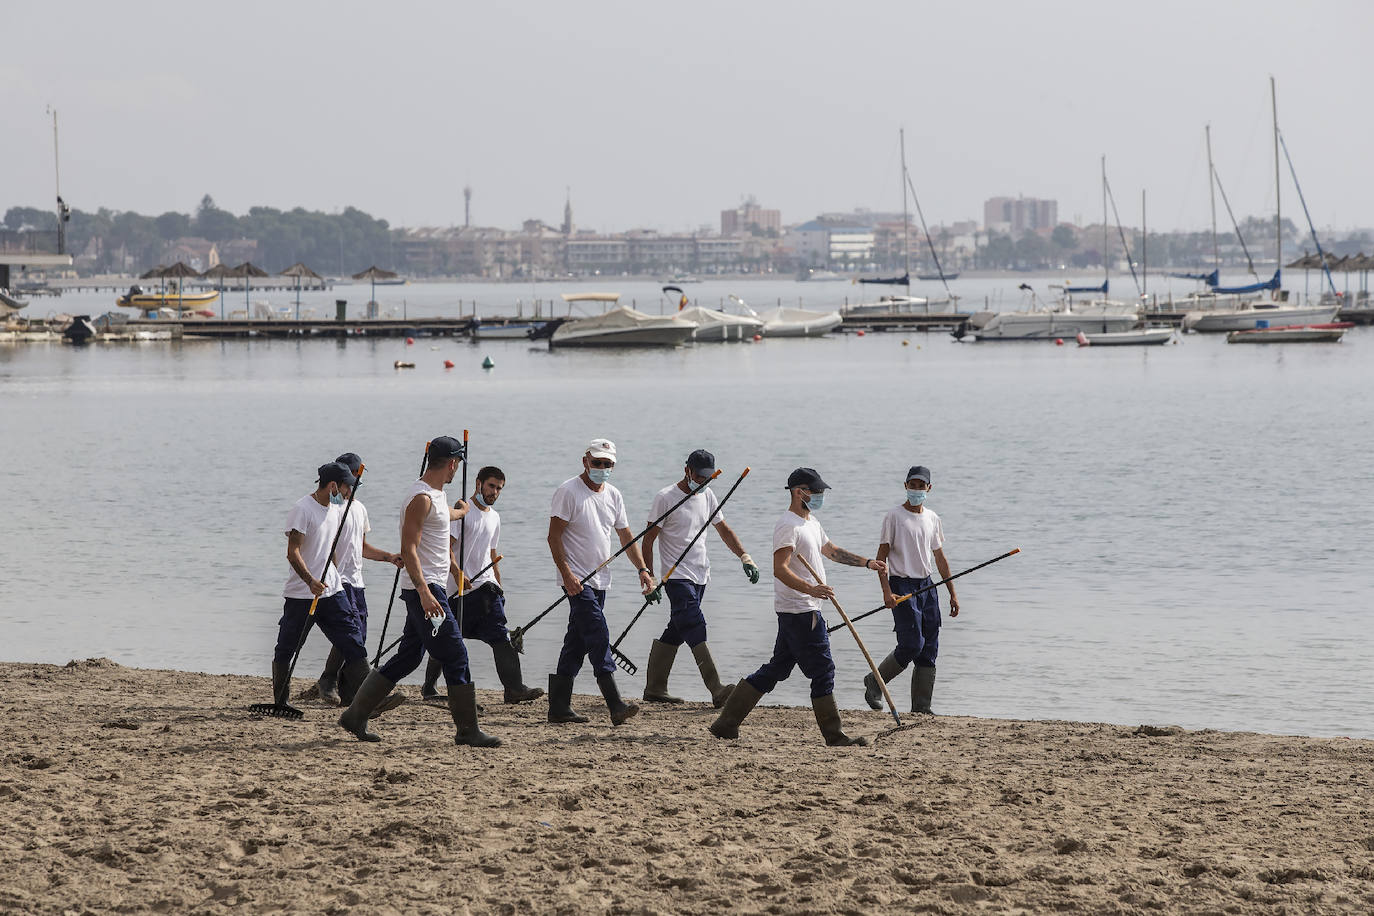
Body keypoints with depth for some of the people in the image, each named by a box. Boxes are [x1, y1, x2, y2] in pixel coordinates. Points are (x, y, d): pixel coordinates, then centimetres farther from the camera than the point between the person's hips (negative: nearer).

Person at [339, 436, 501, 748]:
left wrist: (462, 511, 66)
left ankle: (356, 715, 16)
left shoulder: (437, 495, 16)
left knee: (408, 657, 12)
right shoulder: (421, 498, -16)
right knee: (455, 657, -8)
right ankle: (468, 730, -5)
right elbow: (408, 549, -22)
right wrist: (424, 592, -30)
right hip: (424, 588, -10)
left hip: (429, 588, 10)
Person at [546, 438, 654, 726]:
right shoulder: (568, 491, -8)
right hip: (577, 580, -7)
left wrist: (642, 569, 5)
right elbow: (554, 535, -11)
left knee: (577, 642, 9)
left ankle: (559, 707, 14)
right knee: (599, 637, -16)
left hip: (599, 580, 7)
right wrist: (566, 573, -20)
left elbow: (626, 536, 17)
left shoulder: (613, 496, 13)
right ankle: (616, 705, -22)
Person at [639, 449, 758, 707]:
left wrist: (744, 556, 9)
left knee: (676, 632, 11)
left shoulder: (707, 495, 13)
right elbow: (648, 540, -6)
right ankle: (717, 691, -28)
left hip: (700, 577, 7)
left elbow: (724, 530, 23)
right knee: (695, 628, -17)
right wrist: (649, 579, -11)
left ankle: (655, 689, 19)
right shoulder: (666, 498, -8)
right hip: (677, 577, -7)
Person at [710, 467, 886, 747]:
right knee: (823, 670, -6)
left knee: (776, 670, 11)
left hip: (805, 610, 11)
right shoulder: (788, 525, -14)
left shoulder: (811, 522, 19)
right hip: (799, 611, -11)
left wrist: (867, 563, 26)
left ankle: (727, 724, 12)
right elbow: (780, 568, -24)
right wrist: (810, 589, -36)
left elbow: (832, 551, 33)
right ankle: (834, 736, -1)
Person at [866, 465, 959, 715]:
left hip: (927, 586, 6)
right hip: (902, 586, -6)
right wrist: (887, 591, -19)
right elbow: (882, 556, -8)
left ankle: (921, 706, 7)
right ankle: (874, 682, 5)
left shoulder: (932, 519, 14)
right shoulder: (894, 516, -5)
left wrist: (952, 593, 16)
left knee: (929, 650, 2)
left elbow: (940, 558, 20)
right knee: (912, 644, -16)